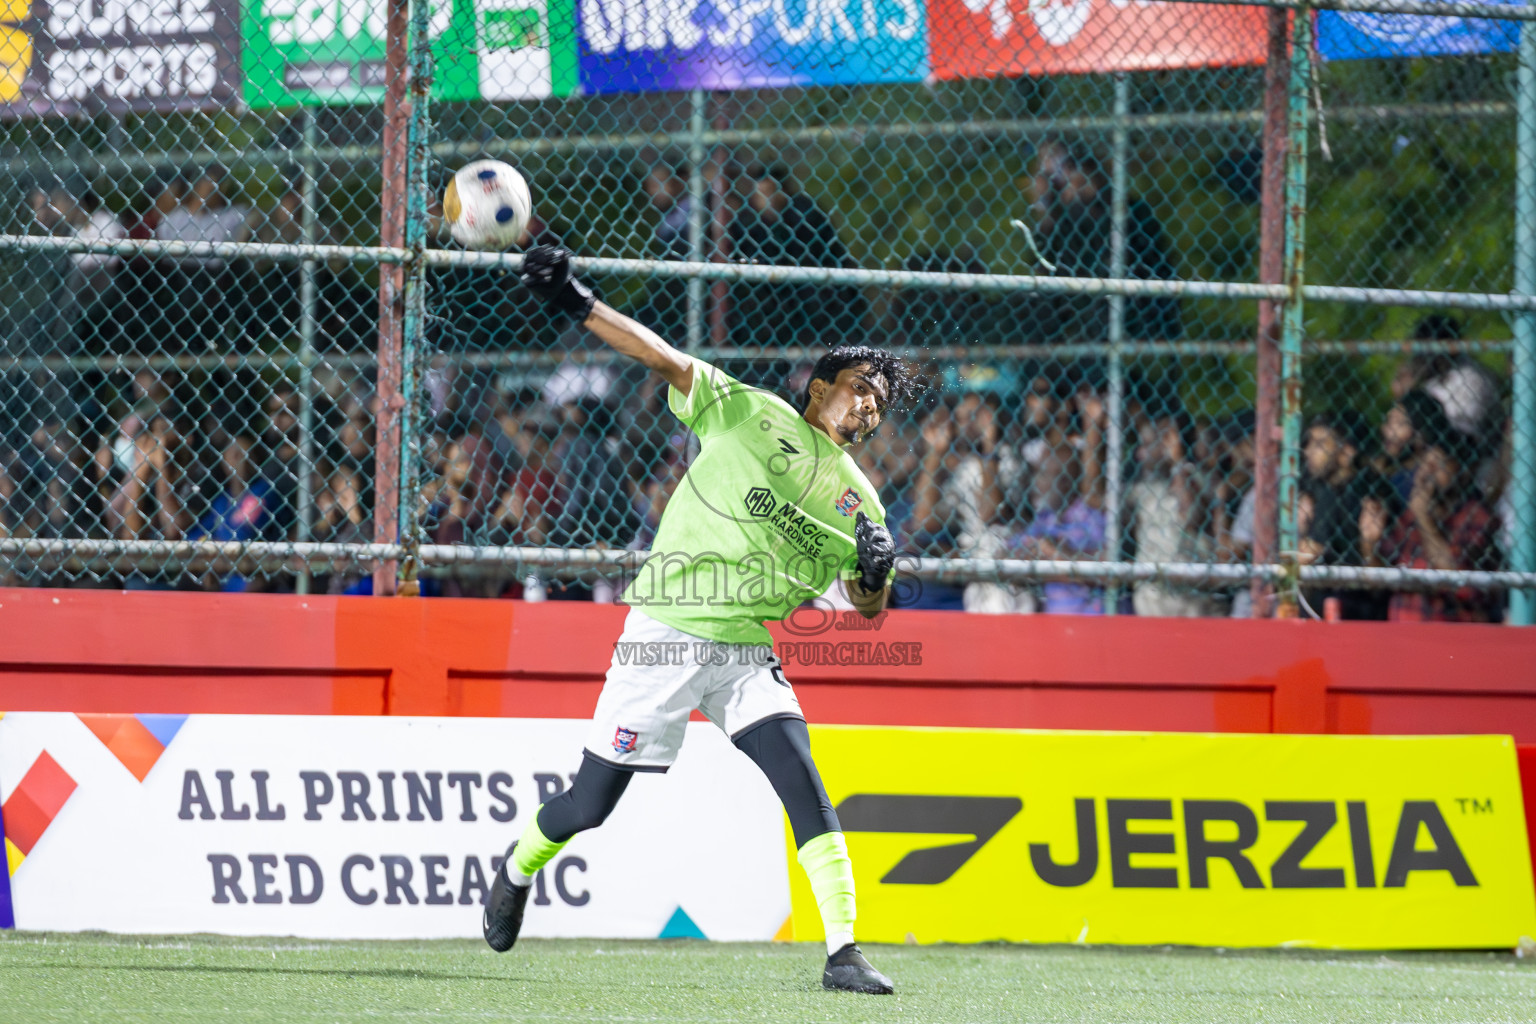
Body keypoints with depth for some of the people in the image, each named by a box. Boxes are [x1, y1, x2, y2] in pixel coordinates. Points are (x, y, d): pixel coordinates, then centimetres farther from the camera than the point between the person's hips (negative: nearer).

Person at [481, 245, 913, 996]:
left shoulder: (858, 501, 12)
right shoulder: (749, 413, 0)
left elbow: (868, 608, 14)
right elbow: (665, 359, -6)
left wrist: (875, 569, -9)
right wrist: (578, 305, -15)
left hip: (748, 656, 4)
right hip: (665, 637, -4)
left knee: (807, 792, -15)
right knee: (588, 807, 0)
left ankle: (842, 953, -14)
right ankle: (518, 869, 31)